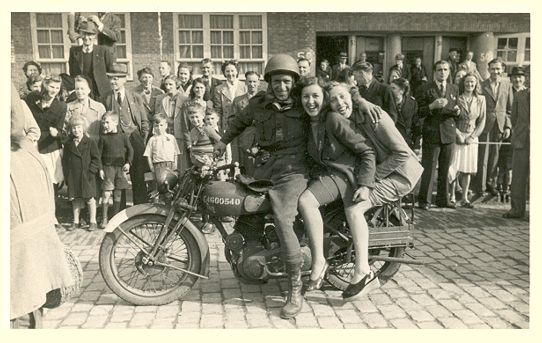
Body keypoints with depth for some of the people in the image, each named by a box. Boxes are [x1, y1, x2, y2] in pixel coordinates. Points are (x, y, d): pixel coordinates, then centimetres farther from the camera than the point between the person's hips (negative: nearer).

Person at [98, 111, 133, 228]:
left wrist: (128, 162, -6)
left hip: (120, 168, 1)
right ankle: (104, 219, 0)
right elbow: (99, 154, 2)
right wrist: (100, 169, -4)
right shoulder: (103, 137, 1)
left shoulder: (123, 136, 3)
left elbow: (130, 150, 7)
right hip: (107, 167, -1)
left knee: (118, 194, 8)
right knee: (106, 194, -7)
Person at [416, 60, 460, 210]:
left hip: (448, 134, 5)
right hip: (431, 134, -4)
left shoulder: (454, 89, 13)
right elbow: (419, 112, -6)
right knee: (429, 168, -4)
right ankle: (424, 200, 4)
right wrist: (432, 106, -21)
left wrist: (457, 112, -5)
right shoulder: (425, 89, -1)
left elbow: (455, 112, 17)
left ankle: (443, 199, 21)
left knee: (445, 169, 10)